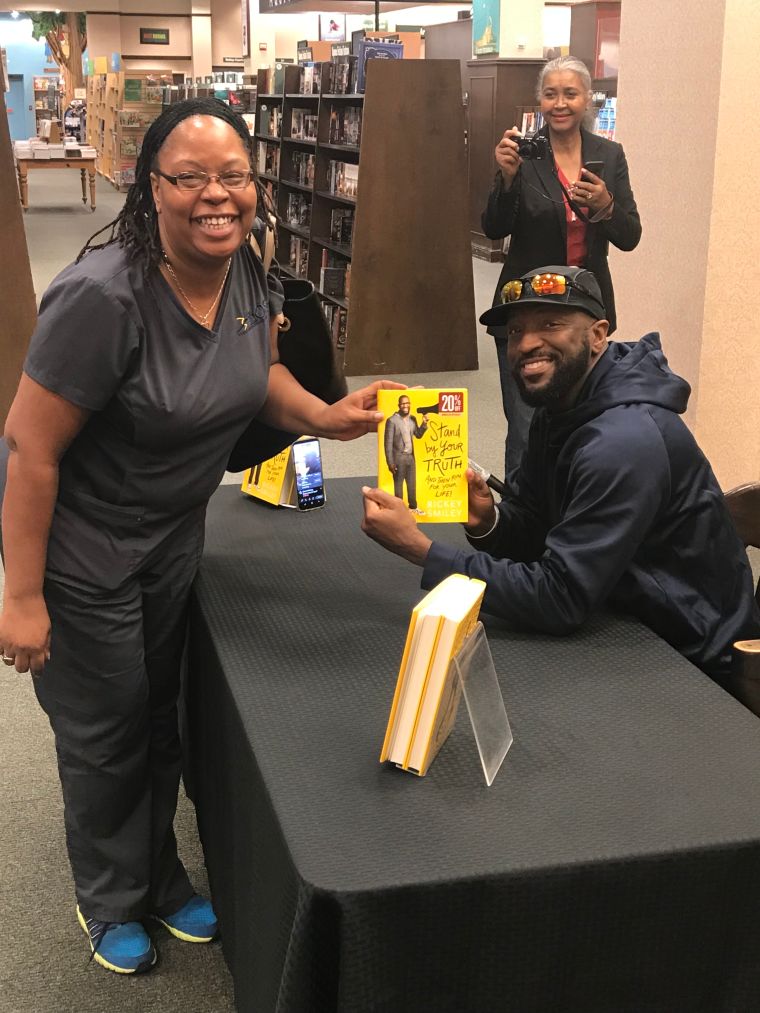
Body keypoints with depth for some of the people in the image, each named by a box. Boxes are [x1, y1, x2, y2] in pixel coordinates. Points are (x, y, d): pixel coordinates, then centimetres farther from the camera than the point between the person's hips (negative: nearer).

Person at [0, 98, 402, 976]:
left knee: (161, 714, 21)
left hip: (173, 532, 6)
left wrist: (326, 416, -6)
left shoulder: (249, 276, -8)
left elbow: (258, 373, 13)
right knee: (105, 733, 11)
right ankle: (110, 902, 38)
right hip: (80, 544, -6)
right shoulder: (105, 295, -31)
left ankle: (160, 879, 44)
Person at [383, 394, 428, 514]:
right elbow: (388, 443, -13)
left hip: (411, 456, 6)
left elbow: (418, 435, 18)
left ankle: (413, 506, 33)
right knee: (398, 484, 5)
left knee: (412, 483, 17)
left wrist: (424, 424, 0)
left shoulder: (412, 419, 5)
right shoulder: (392, 421, -14)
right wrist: (390, 463, -14)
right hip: (398, 458, -6)